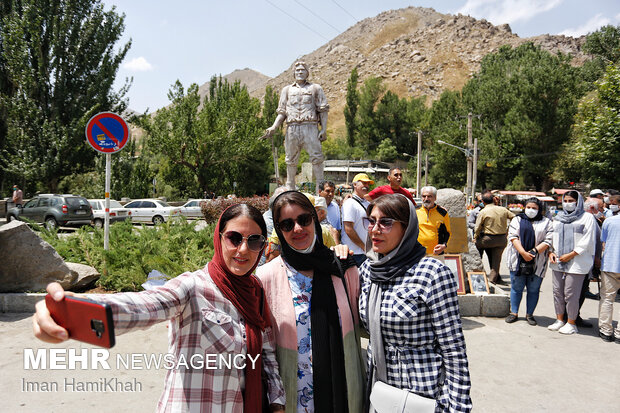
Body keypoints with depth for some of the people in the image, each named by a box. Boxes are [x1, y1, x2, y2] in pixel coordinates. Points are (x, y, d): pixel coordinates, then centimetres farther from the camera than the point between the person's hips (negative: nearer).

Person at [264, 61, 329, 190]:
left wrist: (324, 129, -3)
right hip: (292, 128, 2)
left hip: (310, 127, -2)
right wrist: (273, 127, 1)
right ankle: (290, 189, 14)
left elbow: (323, 110, 8)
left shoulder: (315, 88, 14)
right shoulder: (287, 90, 20)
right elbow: (282, 112, 17)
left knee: (316, 157, -8)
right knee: (291, 160, 4)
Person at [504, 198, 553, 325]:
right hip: (518, 261, 0)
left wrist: (534, 252, -16)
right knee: (516, 288, 5)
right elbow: (513, 237, -3)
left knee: (533, 289, 6)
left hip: (537, 262, 0)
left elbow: (548, 241, -3)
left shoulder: (547, 223, 8)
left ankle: (529, 314, 17)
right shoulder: (517, 220, 9)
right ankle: (514, 313, 15)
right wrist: (523, 253, -16)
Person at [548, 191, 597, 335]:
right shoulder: (558, 218, 16)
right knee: (557, 291, 9)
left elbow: (587, 240, -6)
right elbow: (551, 236, 18)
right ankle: (560, 320, 22)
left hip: (576, 263, -5)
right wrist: (551, 252, 2)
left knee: (571, 294, -4)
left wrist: (571, 254, -13)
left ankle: (571, 323, 10)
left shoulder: (587, 217, 1)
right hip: (558, 262, 5)